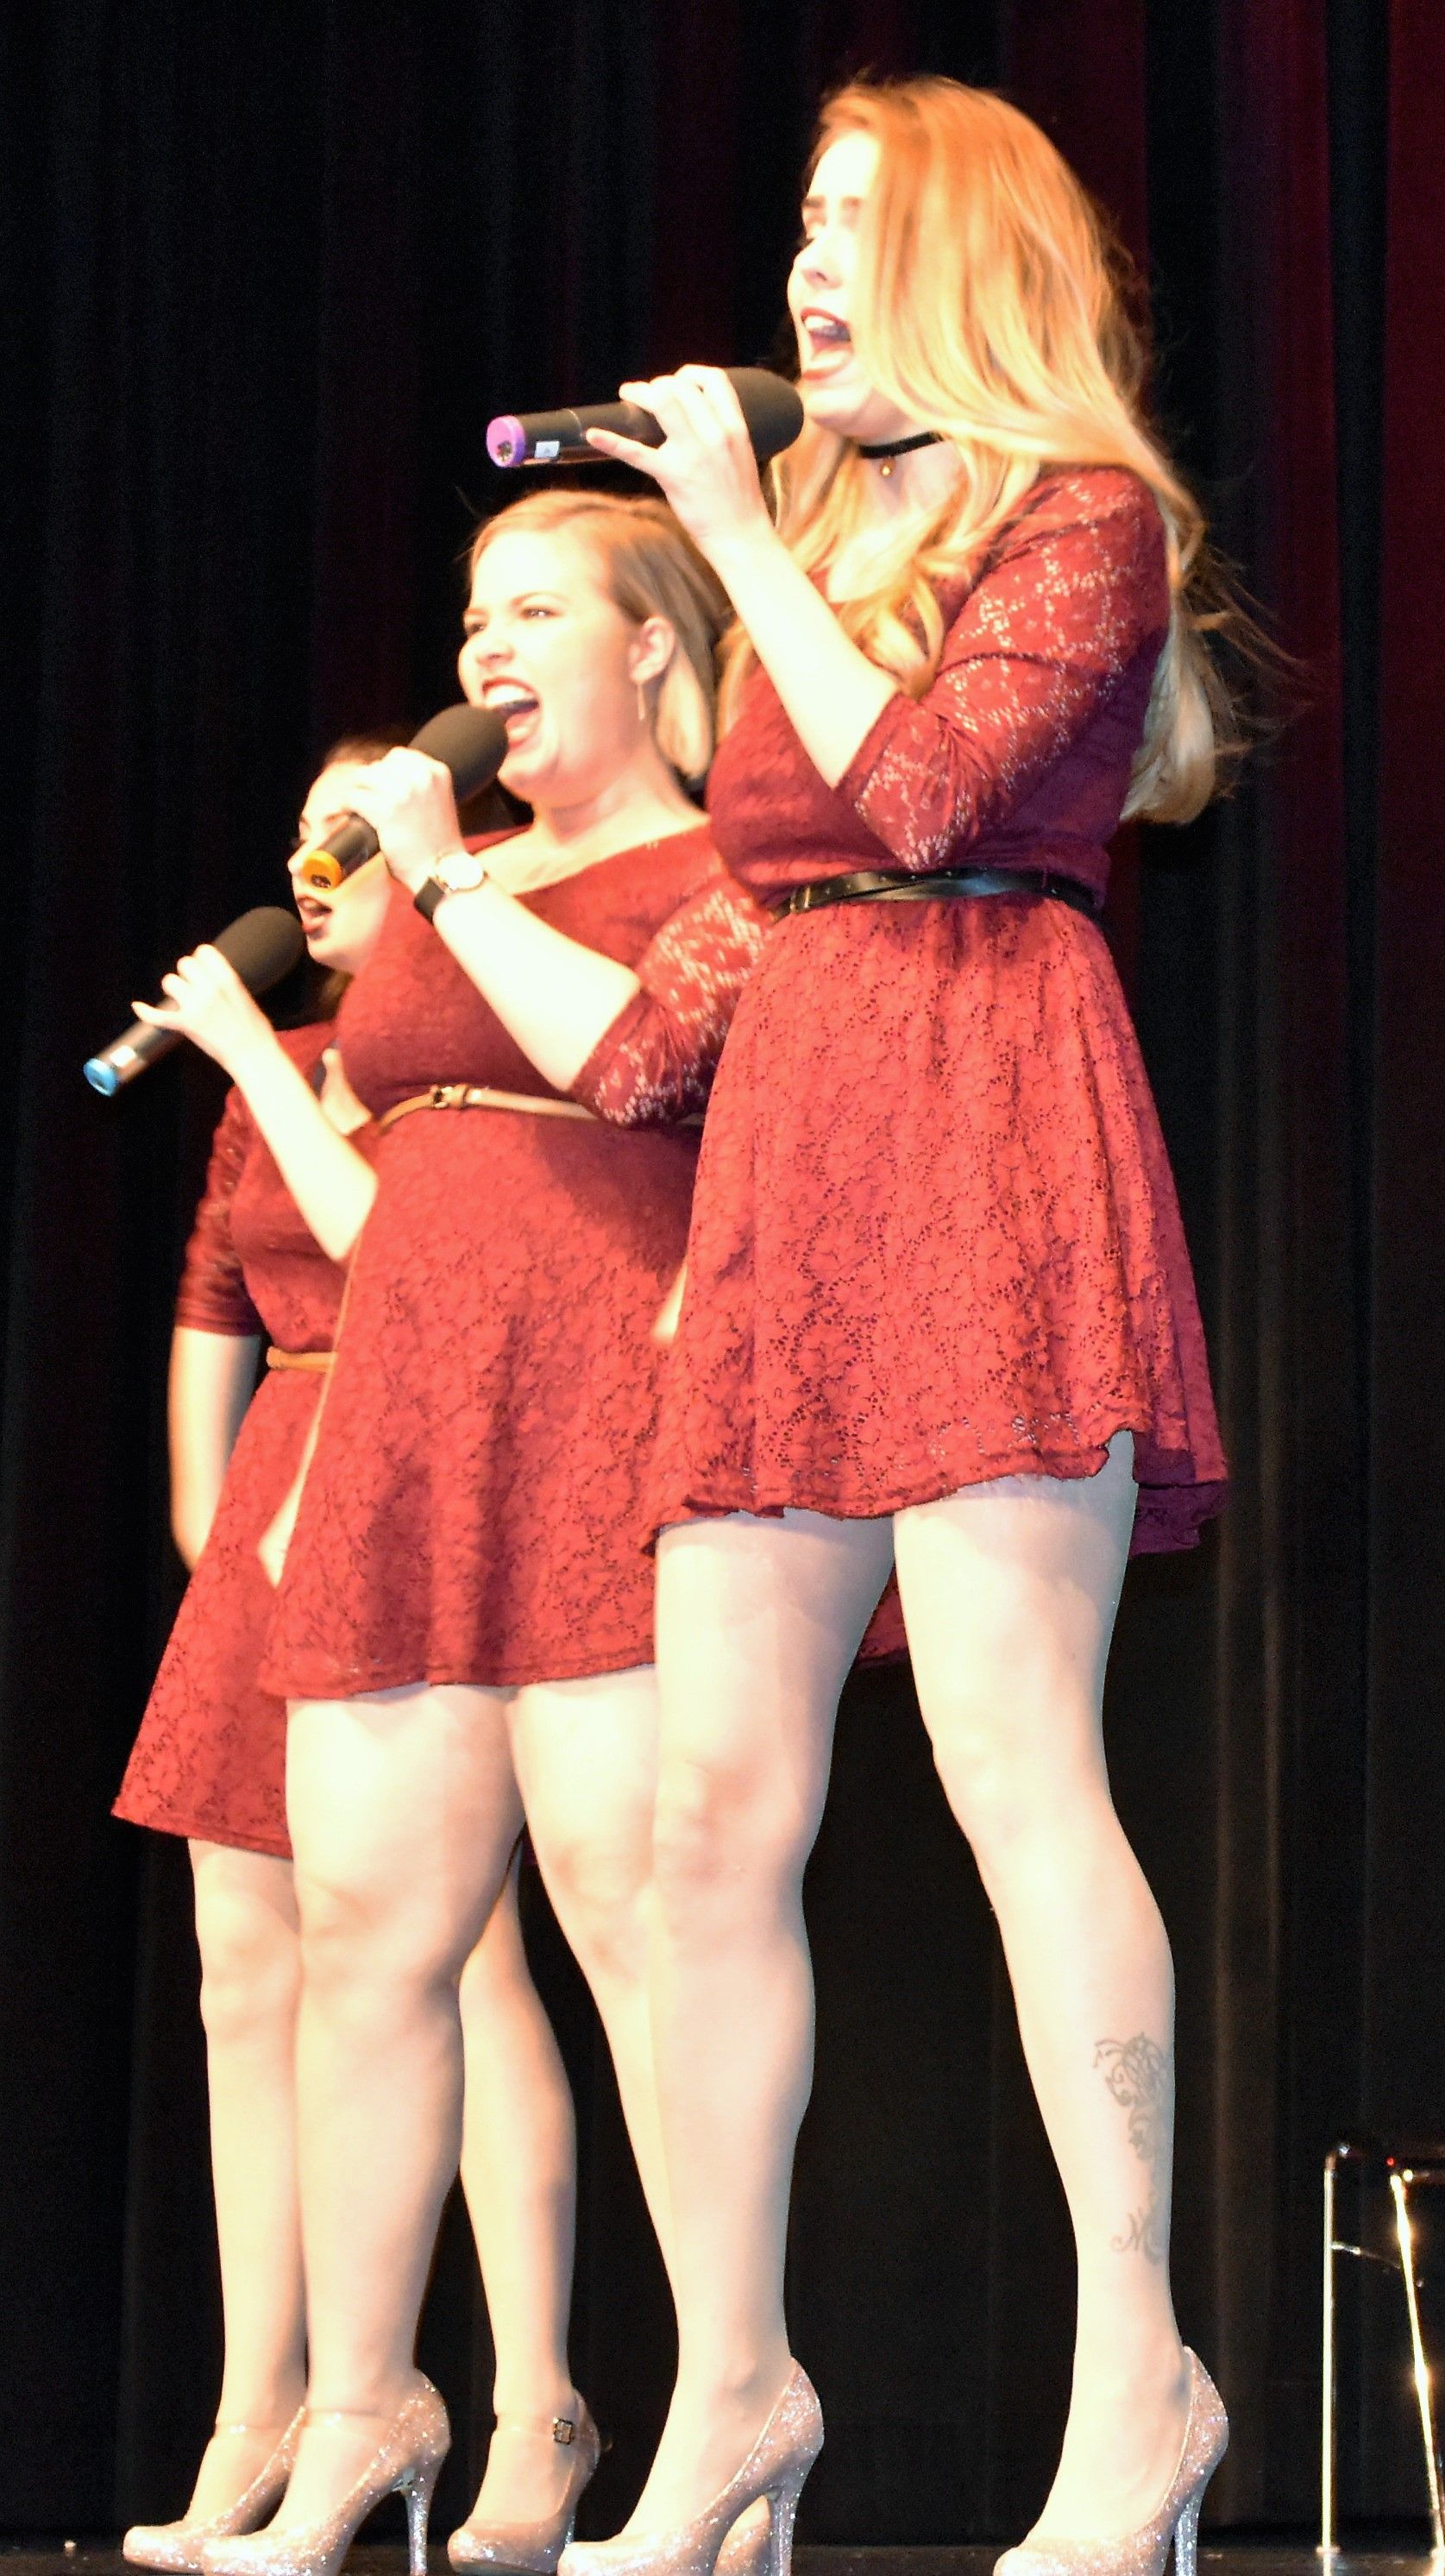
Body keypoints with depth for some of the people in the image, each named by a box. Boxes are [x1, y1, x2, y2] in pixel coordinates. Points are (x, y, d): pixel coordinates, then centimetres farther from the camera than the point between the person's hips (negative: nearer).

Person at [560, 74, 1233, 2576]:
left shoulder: (1083, 512, 2)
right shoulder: (817, 520, 24)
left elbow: (925, 786, -13)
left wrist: (745, 541, -4)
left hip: (981, 1092, -7)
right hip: (791, 1118, 8)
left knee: (1012, 1758, -14)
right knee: (718, 1801, 1)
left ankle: (1138, 2375, -12)